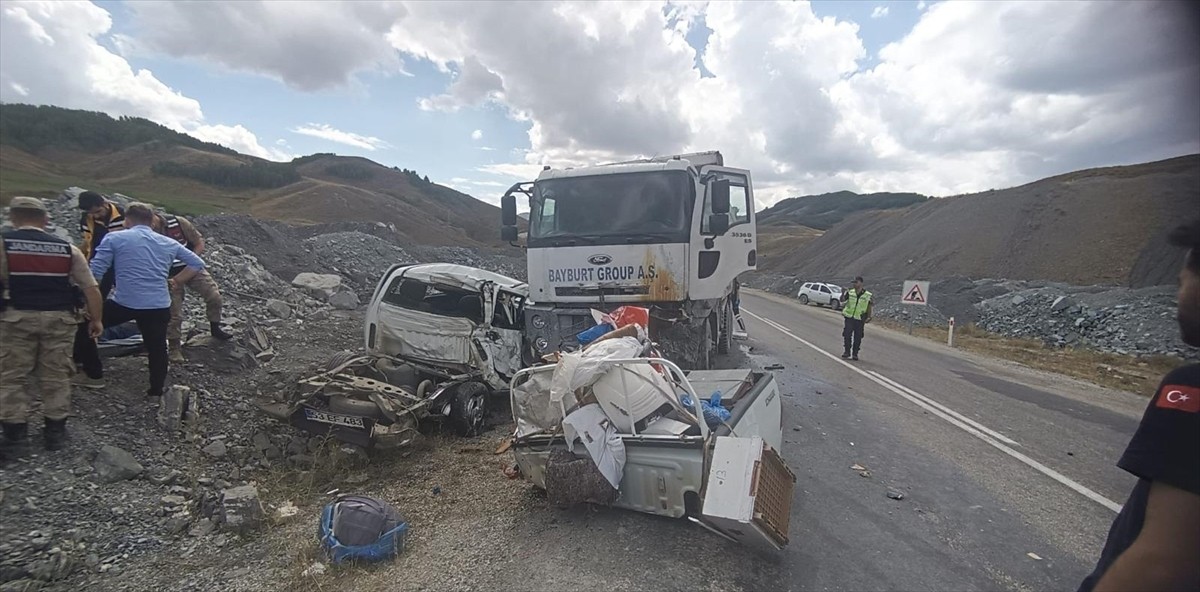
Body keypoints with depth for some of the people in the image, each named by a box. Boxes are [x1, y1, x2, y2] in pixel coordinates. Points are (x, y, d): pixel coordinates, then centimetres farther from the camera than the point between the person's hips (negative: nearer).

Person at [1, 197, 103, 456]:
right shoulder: (68, 249, 4)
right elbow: (91, 288, 2)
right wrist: (96, 319, 11)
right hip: (58, 318, 2)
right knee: (56, 376, 10)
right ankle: (55, 431, 16)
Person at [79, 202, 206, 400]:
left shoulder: (114, 238, 3)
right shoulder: (169, 243, 13)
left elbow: (95, 272, -3)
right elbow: (197, 263, 15)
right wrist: (174, 282, 16)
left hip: (124, 303, -2)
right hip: (159, 306, 3)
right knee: (157, 349, 15)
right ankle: (156, 392, 23)